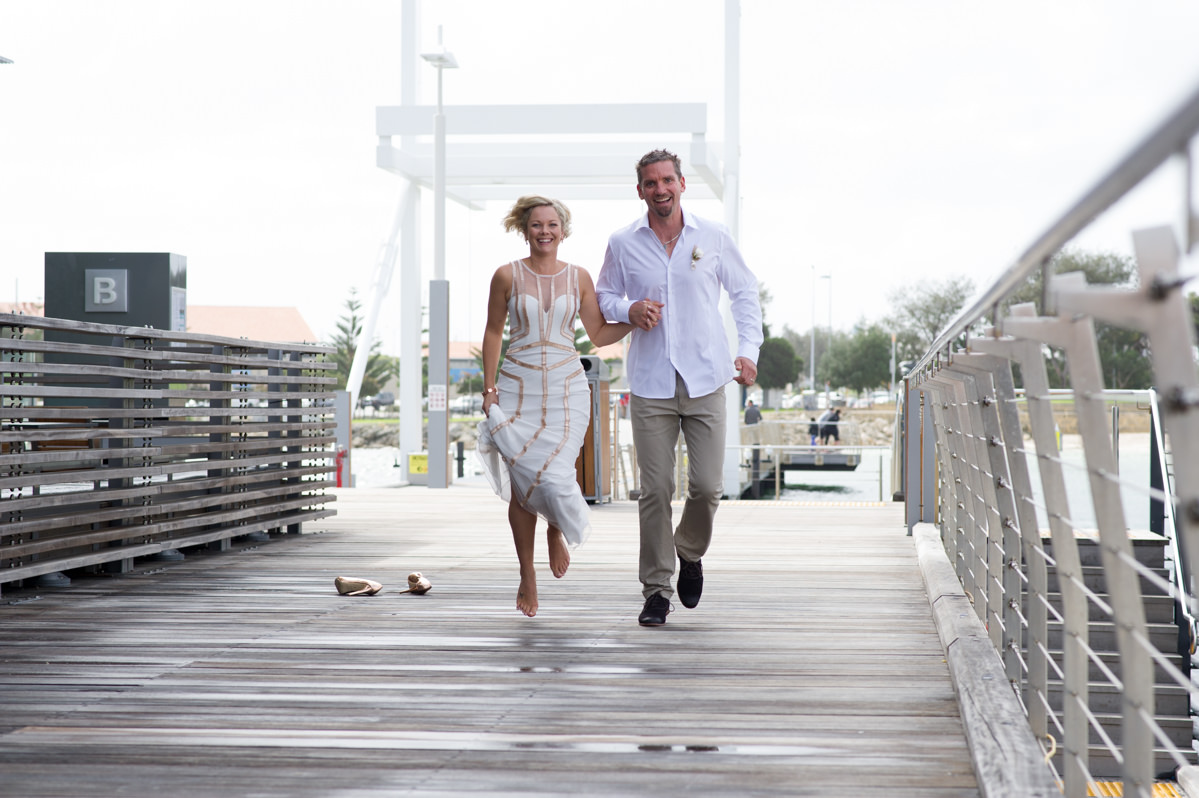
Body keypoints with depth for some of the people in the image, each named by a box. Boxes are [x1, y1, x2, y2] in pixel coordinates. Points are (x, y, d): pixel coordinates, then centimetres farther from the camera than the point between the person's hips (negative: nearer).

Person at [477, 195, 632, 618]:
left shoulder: (579, 277, 5)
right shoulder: (507, 276, 1)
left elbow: (599, 334, 8)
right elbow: (493, 332, 7)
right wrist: (489, 388, 2)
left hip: (567, 390, 1)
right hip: (518, 389, 0)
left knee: (554, 479, -13)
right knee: (521, 487, -2)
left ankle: (558, 529, 23)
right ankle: (527, 576, 13)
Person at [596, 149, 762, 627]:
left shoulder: (714, 238, 3)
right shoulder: (623, 245, 3)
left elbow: (745, 292, 13)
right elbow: (604, 295, 16)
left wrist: (749, 349, 1)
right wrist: (629, 311, -7)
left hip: (705, 381, 0)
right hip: (650, 385, 0)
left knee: (707, 487, -3)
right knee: (655, 491, -3)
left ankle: (690, 554, 28)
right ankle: (656, 589, 9)